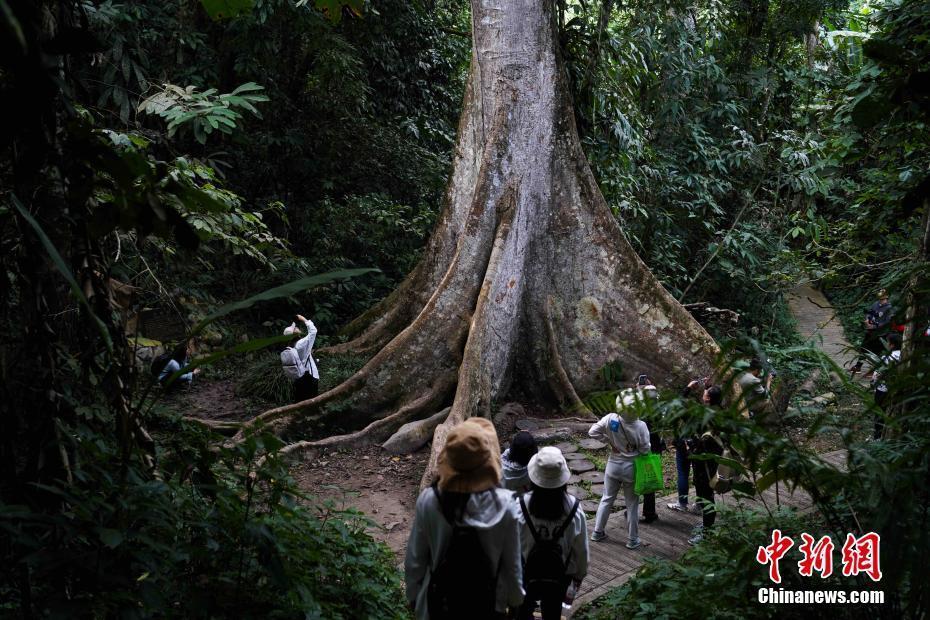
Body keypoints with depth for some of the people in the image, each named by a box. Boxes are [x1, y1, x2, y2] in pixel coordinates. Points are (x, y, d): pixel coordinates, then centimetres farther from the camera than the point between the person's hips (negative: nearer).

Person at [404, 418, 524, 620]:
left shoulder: (429, 501, -21)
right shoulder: (503, 505, -23)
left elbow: (415, 560, -9)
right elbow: (512, 564, -10)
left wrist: (414, 596, 8)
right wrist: (515, 599, 8)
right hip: (487, 603, 0)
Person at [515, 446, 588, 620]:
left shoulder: (519, 507, -27)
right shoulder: (574, 509, -22)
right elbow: (581, 549, -9)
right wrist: (580, 574, 10)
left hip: (526, 574, -1)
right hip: (560, 575, 1)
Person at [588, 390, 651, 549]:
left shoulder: (611, 419, -18)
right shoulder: (641, 426, -23)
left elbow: (592, 432, -12)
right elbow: (645, 449, -14)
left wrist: (609, 440, -3)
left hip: (613, 465, 3)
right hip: (631, 468, -2)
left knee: (607, 499, 20)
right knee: (632, 504, 13)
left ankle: (597, 532, 30)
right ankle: (632, 539, 24)